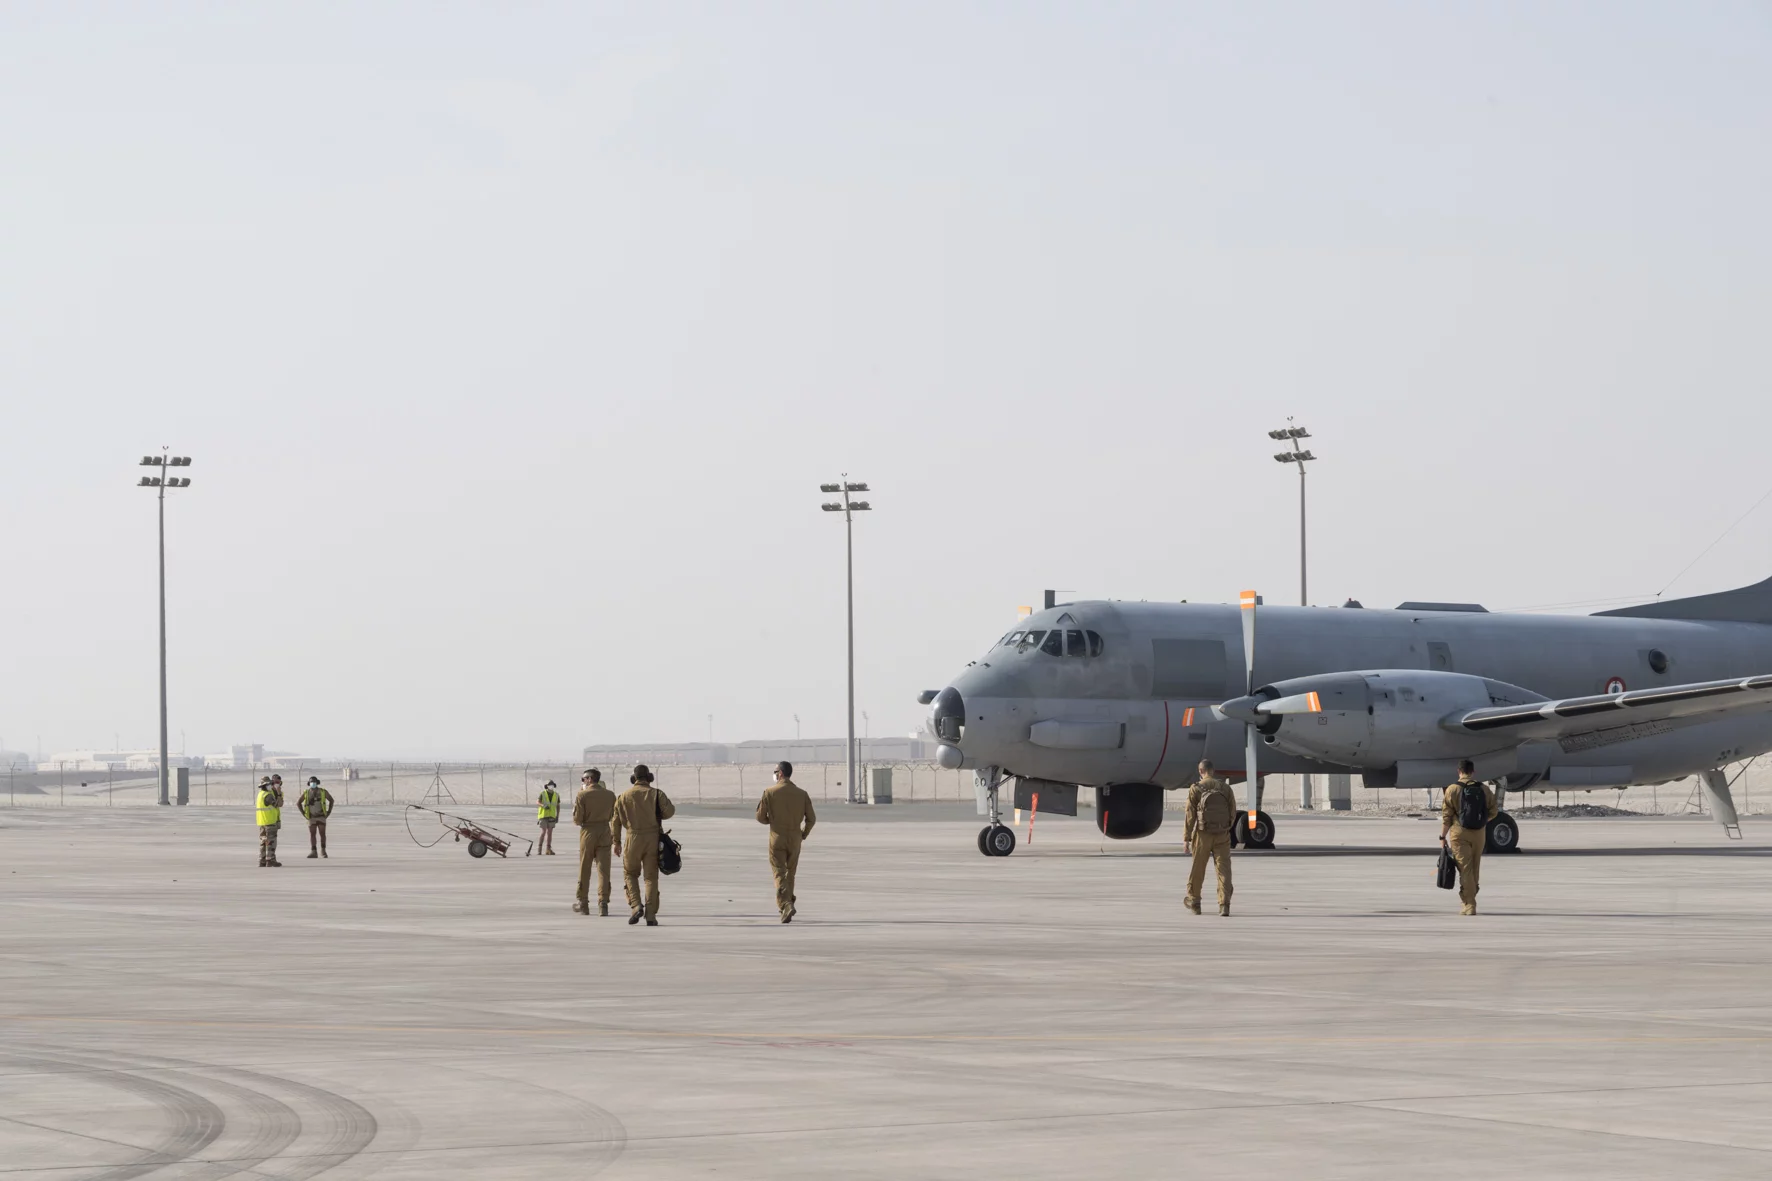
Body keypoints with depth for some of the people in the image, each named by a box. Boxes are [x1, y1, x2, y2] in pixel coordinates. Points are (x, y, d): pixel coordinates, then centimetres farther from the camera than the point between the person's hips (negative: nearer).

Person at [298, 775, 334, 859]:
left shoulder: (323, 792, -5)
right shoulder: (306, 793, -5)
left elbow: (331, 800, 8)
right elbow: (298, 803, 7)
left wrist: (329, 812, 2)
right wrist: (304, 813, 1)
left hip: (321, 817, 0)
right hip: (311, 817, 0)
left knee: (322, 834, -4)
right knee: (312, 834, -5)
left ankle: (323, 852, 9)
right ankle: (313, 852, -5)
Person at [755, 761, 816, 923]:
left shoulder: (770, 792, -7)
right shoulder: (801, 794, 0)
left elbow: (760, 817, -3)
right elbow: (811, 818, 1)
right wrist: (804, 834, 17)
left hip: (777, 838, -3)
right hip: (795, 839, 3)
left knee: (780, 874, -5)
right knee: (790, 873, 18)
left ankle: (786, 905, -22)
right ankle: (787, 904, 25)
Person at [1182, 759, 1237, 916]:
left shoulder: (1196, 789, -7)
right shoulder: (1225, 787, 2)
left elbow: (1190, 815, -8)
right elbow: (1233, 813, 7)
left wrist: (1186, 839, -6)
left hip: (1203, 834, -2)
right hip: (1222, 835, 2)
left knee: (1198, 869, 14)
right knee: (1223, 869, -1)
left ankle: (1194, 902, 29)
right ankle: (1224, 905, -11)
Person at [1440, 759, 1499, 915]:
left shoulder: (1453, 790, -6)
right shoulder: (1484, 789, 4)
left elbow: (1446, 815, -8)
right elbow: (1493, 811, 6)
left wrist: (1442, 836, -1)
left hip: (1460, 833, -3)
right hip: (1479, 833, 3)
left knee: (1465, 869, -4)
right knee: (1474, 869, 15)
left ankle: (1469, 904, -10)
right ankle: (1469, 900, 25)